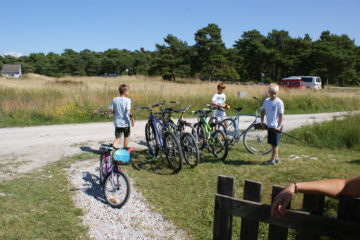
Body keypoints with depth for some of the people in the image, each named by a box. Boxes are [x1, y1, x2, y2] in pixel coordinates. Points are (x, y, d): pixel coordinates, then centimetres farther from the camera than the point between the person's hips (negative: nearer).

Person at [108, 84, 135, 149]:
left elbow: (110, 109, 0)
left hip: (117, 122, 3)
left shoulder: (115, 99, 0)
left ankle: (113, 146, -16)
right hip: (125, 123, -3)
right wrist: (132, 120, -12)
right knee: (126, 137, 18)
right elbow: (128, 111, -22)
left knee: (118, 138, 10)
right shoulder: (127, 100, -13)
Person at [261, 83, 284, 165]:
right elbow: (263, 111, 17)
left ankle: (273, 160, 8)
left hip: (276, 127, -7)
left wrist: (279, 126, -19)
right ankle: (276, 158, 27)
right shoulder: (266, 101, 5)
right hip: (269, 125, 7)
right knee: (272, 143, 14)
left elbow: (281, 115, -12)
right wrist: (262, 122, 8)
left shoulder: (279, 102, -12)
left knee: (275, 143, 0)